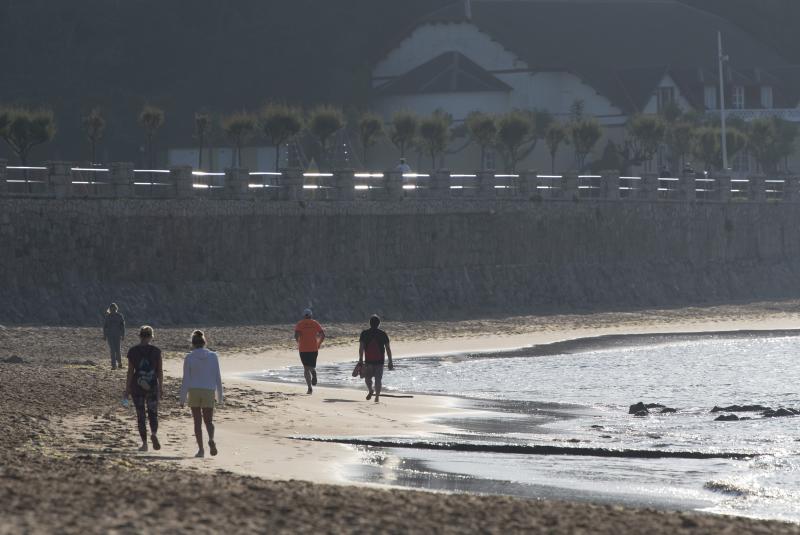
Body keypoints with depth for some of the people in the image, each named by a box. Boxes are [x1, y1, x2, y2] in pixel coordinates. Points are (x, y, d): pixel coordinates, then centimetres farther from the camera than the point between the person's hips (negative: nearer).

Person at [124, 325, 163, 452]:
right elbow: (160, 372, -1)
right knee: (153, 413, 10)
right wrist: (161, 388, 6)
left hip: (137, 386, 0)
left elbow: (130, 372, -3)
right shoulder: (156, 351, -3)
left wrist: (127, 389, 3)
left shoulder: (133, 351, -3)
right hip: (152, 386, 0)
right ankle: (154, 433, -18)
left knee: (140, 415, 8)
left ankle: (144, 443, 6)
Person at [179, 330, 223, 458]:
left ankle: (201, 449, 6)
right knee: (209, 421, 10)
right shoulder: (213, 356, 0)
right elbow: (217, 377, 2)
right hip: (208, 392, 1)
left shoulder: (189, 358, -5)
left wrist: (182, 399, 0)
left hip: (194, 391, -1)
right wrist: (220, 396, 11)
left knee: (197, 422, 9)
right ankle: (211, 440, -20)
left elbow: (186, 380, -5)